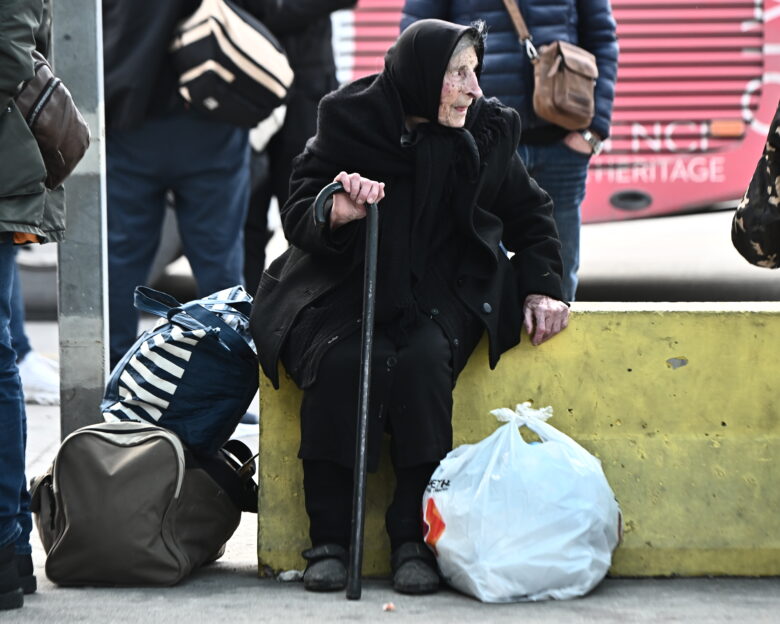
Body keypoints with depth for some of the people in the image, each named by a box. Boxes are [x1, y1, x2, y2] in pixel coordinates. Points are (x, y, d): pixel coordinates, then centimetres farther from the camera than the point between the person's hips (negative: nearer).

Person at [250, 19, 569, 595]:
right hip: (343, 287, -1)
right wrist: (334, 214, -26)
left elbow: (531, 218, 15)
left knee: (421, 362, -32)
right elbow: (297, 218, -4)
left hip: (441, 292, 1)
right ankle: (329, 541, -21)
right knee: (339, 363, -32)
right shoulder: (348, 122, -5)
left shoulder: (487, 133, 1)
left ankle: (414, 540, -23)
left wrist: (541, 286, 1)